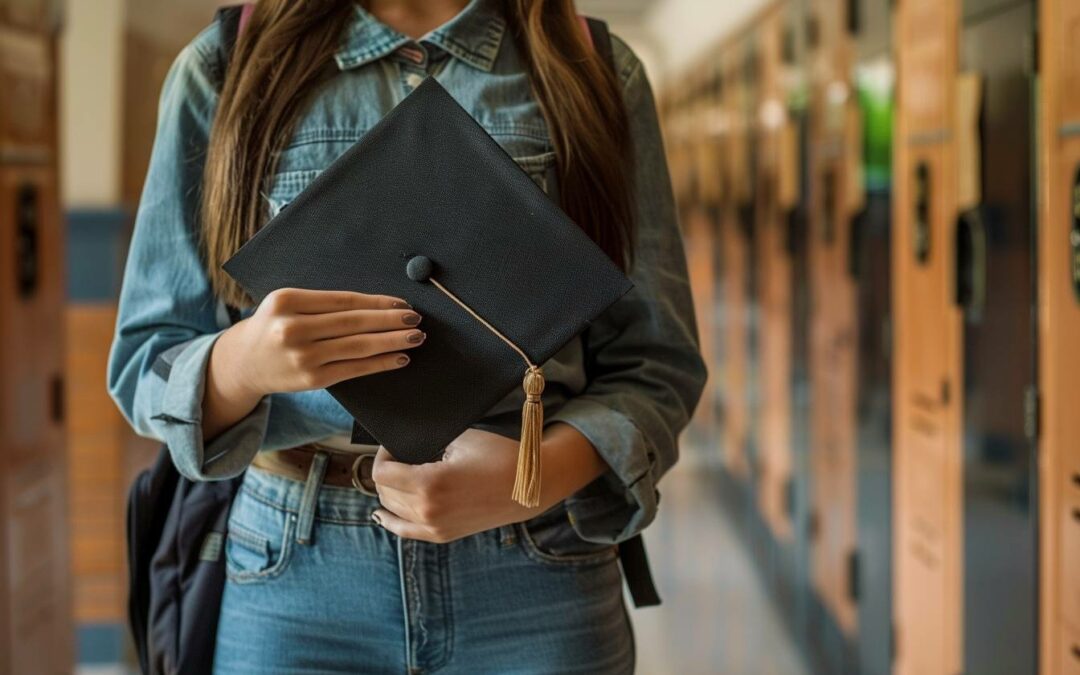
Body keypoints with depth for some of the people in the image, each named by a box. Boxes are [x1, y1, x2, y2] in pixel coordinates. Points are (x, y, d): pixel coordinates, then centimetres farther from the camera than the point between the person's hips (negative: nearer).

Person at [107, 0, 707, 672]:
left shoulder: (600, 74, 2)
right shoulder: (221, 70, 1)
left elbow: (658, 364, 0)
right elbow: (142, 365, 0)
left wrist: (545, 471, -20)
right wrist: (240, 362, -23)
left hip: (536, 582, 0)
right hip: (292, 568, 0)